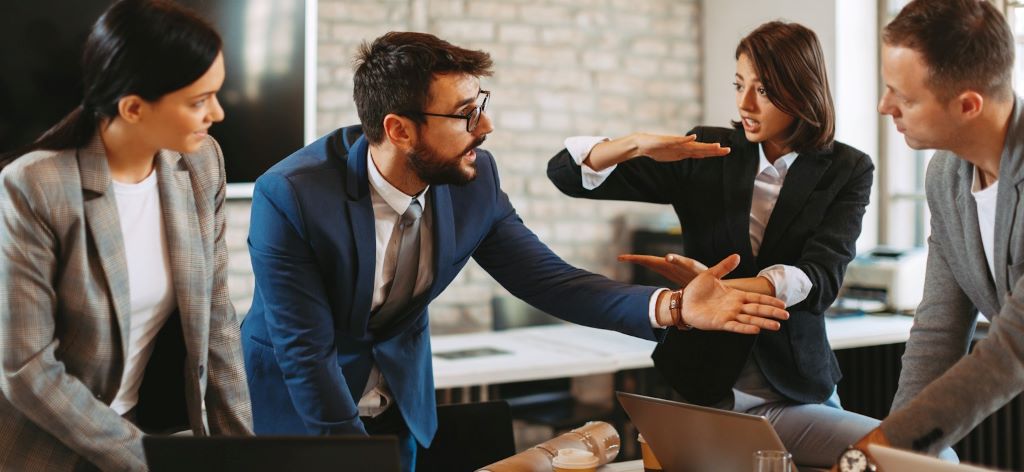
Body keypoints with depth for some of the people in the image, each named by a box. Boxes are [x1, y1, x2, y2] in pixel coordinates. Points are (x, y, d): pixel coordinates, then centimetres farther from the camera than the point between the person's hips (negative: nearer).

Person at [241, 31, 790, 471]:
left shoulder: (473, 180, -16)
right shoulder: (290, 195, -29)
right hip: (296, 404, -4)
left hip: (398, 399, 4)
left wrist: (672, 306, -26)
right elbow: (307, 352, -24)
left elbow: (548, 279, -13)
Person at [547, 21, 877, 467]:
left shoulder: (847, 171, 0)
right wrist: (638, 143, -21)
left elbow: (819, 280, -16)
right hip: (701, 384, -1)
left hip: (797, 391, 1)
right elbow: (567, 172, -1)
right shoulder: (705, 154, 2)